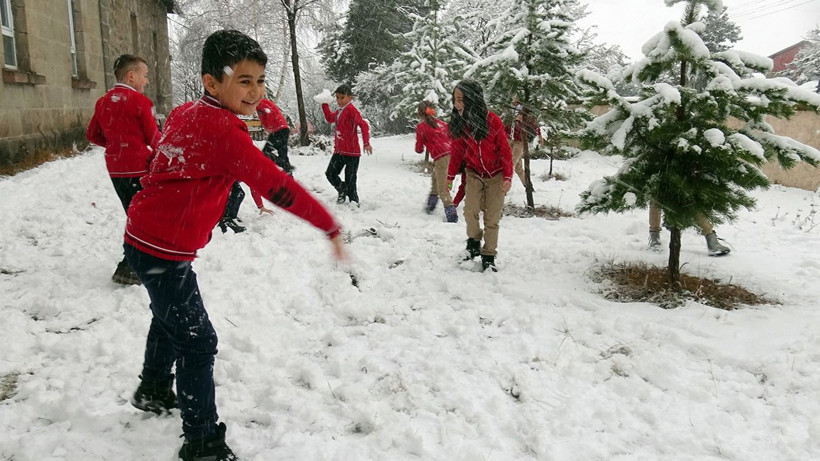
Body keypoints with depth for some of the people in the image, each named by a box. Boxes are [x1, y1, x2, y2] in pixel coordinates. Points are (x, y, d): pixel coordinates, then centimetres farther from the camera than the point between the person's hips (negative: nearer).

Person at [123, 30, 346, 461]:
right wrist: (329, 226, -23)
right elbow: (277, 185, -28)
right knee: (197, 342, -4)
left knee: (171, 318, 30)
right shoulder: (221, 130, -25)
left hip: (148, 239, 10)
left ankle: (153, 390, 51)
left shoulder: (187, 113, 4)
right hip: (163, 251, -10)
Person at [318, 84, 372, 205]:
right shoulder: (339, 111, 12)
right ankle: (342, 191, 33)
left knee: (350, 179, -2)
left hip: (351, 151, -8)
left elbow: (363, 125, -21)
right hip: (339, 150, 8)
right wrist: (324, 104, 25)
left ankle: (354, 202, 12)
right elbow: (330, 118, 32)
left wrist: (366, 143, -28)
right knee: (330, 174, 11)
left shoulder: (351, 109, -14)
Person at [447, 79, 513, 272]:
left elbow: (505, 150, -12)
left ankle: (488, 256, 16)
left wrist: (508, 177, -16)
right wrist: (450, 177, 4)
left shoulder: (493, 121, -20)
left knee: (492, 218, 2)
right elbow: (456, 151, 2)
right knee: (470, 211, -14)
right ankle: (474, 242, 14)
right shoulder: (458, 123, -10)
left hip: (496, 175, -2)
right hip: (473, 174, 2)